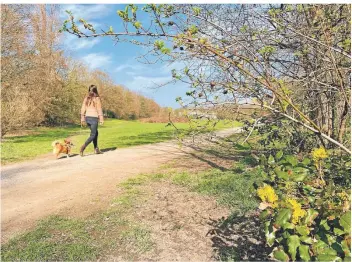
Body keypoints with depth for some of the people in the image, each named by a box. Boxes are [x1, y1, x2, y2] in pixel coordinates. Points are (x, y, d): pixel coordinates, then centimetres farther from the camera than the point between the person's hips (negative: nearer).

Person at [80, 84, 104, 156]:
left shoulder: (86, 98, 7)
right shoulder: (97, 98, -8)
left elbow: (83, 109, 6)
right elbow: (99, 109, -9)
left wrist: (82, 119, 11)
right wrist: (101, 119, -5)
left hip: (87, 117, 6)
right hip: (94, 118, -6)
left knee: (95, 132, 20)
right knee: (93, 135, 0)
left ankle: (96, 149, 23)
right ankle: (83, 147, -19)